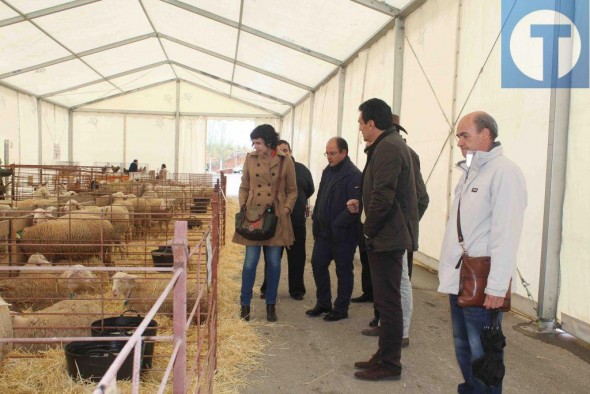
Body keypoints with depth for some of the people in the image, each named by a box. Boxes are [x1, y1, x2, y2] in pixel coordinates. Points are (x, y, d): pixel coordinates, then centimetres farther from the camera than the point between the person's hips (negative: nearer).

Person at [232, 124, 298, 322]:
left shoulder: (285, 162, -1)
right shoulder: (250, 159, 3)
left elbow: (292, 190, 6)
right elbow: (244, 187, 11)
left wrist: (286, 209, -7)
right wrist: (243, 207, -1)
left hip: (276, 218, 0)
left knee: (274, 262, 6)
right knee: (250, 261, 0)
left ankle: (271, 304, 21)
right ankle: (245, 304, 15)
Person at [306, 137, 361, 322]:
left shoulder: (353, 175, -16)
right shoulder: (327, 171, 10)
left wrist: (337, 225, -21)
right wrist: (316, 220, 9)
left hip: (343, 234, -8)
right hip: (324, 231, 8)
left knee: (343, 270, 6)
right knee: (318, 264, 12)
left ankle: (341, 309, 19)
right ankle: (323, 303, 28)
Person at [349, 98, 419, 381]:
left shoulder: (387, 147, -17)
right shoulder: (391, 144, 16)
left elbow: (384, 197, -23)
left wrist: (368, 228, -12)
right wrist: (362, 204, 14)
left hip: (387, 237, -10)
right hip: (389, 235, 10)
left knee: (388, 301, -1)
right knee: (386, 300, 16)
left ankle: (389, 364, 10)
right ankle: (385, 356, 27)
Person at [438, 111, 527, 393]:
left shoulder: (503, 172, -13)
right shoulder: (471, 173, 16)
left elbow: (506, 234, -20)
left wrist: (497, 286, -21)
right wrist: (449, 269, 15)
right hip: (459, 280, 9)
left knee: (482, 355, 2)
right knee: (463, 349, 19)